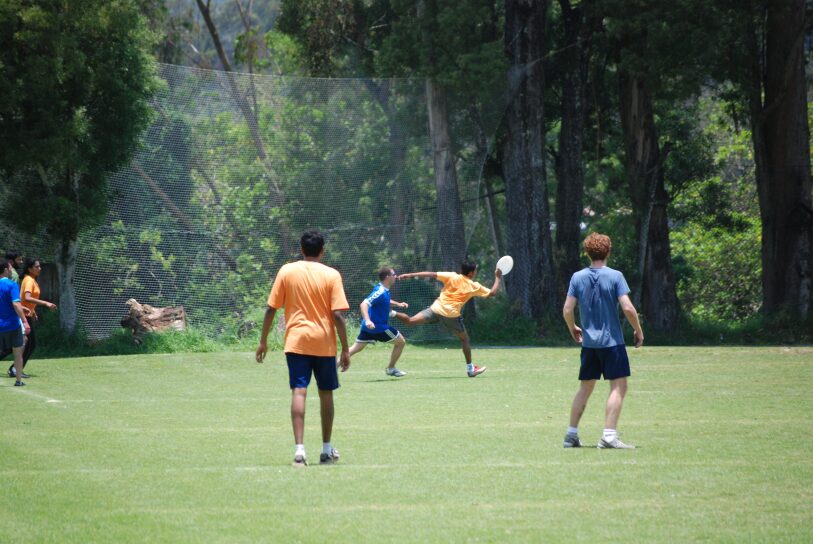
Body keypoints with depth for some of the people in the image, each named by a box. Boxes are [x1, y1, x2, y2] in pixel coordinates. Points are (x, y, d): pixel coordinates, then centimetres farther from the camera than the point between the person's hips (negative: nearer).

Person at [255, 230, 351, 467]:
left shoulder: (287, 271, 1)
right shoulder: (331, 275, -3)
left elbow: (271, 309, 1)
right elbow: (338, 315, -8)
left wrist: (263, 341, 9)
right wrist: (345, 349, -3)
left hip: (296, 341, 0)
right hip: (324, 343, 0)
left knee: (299, 392, -7)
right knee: (325, 393, 14)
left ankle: (299, 449, -21)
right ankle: (327, 450, 24)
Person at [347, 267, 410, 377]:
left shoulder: (383, 290, 8)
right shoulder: (380, 292, -22)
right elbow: (364, 304, -33)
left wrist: (398, 304, 17)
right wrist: (367, 320, -46)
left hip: (369, 326, 9)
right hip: (378, 326, -9)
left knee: (356, 348, 10)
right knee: (400, 342, 8)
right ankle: (391, 369, 19)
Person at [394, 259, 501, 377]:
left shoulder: (452, 277, 5)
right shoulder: (474, 286, 4)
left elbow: (432, 274, -1)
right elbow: (493, 292, 10)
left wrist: (410, 275, 0)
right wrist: (497, 277, 26)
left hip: (437, 308, 1)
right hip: (452, 314, -1)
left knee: (410, 321, -4)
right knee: (464, 339, 17)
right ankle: (470, 369, 21)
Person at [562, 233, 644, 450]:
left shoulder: (577, 277, 2)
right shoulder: (615, 276, -9)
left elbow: (567, 310, 0)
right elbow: (627, 308, -14)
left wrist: (573, 329, 19)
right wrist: (638, 330, 1)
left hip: (588, 341, 5)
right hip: (612, 340, -5)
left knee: (585, 387, 14)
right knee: (619, 386, -1)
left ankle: (571, 434, 15)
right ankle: (609, 435, -11)